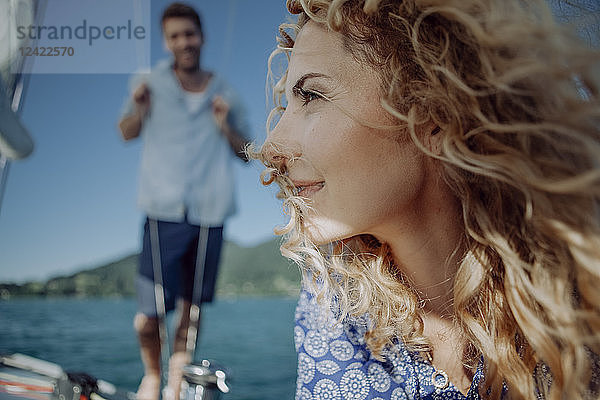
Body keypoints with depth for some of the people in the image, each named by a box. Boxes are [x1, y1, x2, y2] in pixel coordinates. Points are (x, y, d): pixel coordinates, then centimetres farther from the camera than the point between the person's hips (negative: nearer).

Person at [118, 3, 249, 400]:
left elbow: (246, 152, 17)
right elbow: (127, 133, 20)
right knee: (148, 316, -3)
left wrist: (224, 126, -2)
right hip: (164, 212, -1)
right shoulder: (152, 83, 8)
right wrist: (139, 108, -1)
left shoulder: (224, 93, 12)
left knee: (191, 307, 7)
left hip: (211, 214, 2)